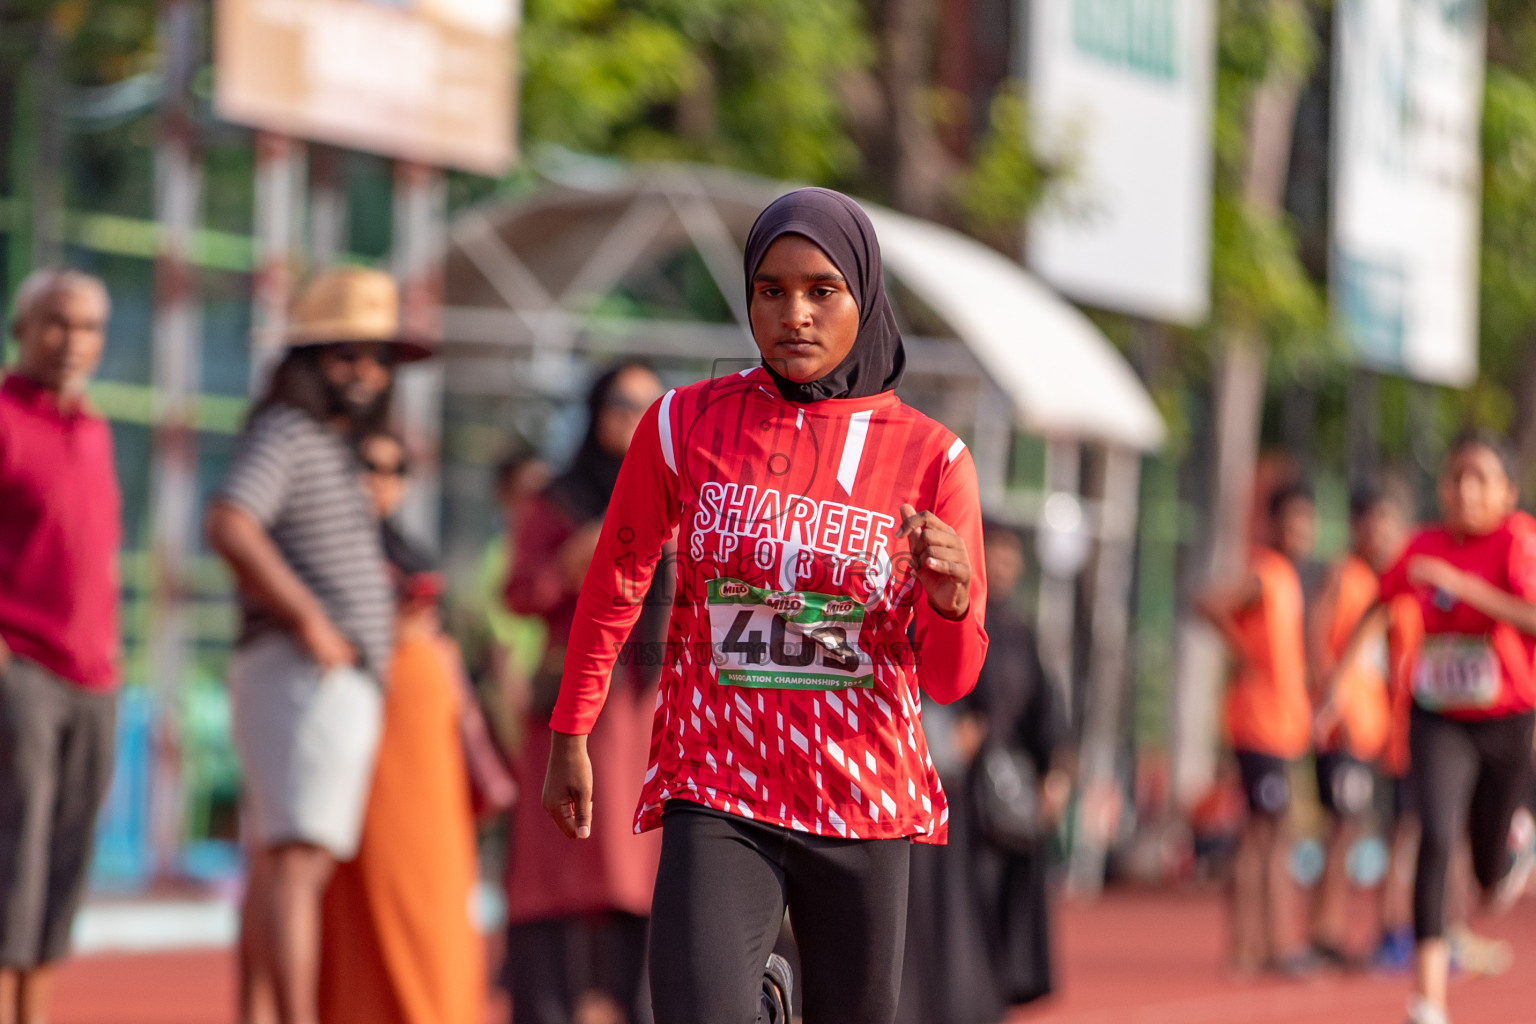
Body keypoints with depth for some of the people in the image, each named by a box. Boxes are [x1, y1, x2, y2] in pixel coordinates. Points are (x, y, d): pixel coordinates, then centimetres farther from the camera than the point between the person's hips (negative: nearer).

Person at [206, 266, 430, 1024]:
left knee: (277, 868, 10)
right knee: (299, 862, -18)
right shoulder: (286, 434, -9)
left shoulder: (329, 447, 23)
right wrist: (310, 619, -23)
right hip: (306, 678, -11)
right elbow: (228, 525, -25)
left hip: (338, 680, 11)